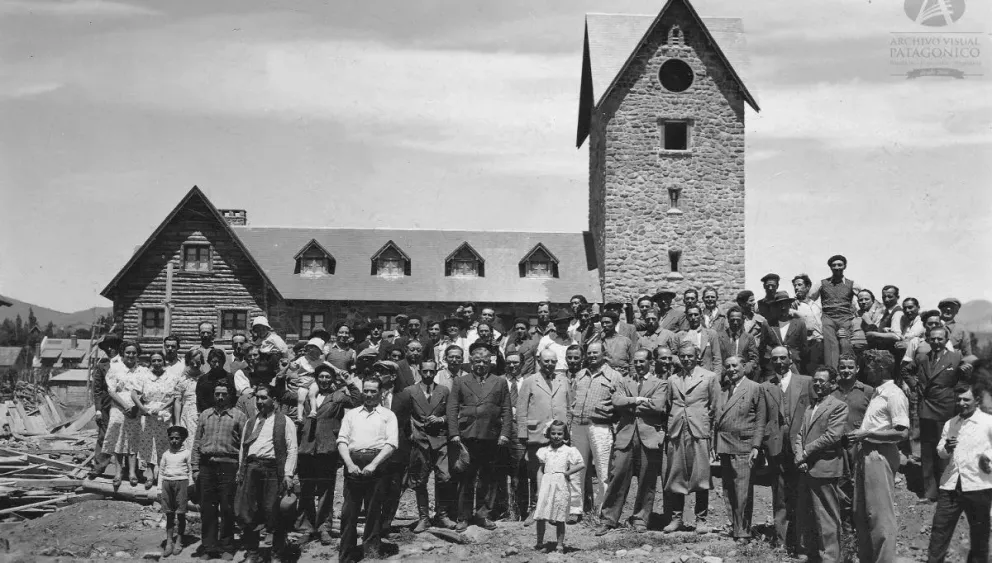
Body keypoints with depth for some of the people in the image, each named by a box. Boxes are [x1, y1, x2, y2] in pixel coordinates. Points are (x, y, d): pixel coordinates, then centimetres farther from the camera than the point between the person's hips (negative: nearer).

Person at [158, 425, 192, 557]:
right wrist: (160, 490, 10)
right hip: (167, 482, 3)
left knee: (181, 514, 0)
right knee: (169, 514, 5)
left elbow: (190, 471, 3)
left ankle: (179, 541, 8)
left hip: (181, 482, -3)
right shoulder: (165, 454, 11)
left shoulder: (186, 453, 2)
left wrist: (190, 487, -2)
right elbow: (161, 472, 14)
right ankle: (169, 542, 8)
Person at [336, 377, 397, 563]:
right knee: (348, 511, 0)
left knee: (374, 511, 1)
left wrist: (373, 465, -13)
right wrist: (350, 464, -8)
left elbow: (391, 443, -1)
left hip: (376, 465, -2)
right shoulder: (351, 414, 18)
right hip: (353, 465, 2)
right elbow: (342, 441, 8)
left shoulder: (388, 415, 11)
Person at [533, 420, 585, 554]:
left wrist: (569, 472, -13)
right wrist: (539, 488, 3)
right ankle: (539, 543, 11)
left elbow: (581, 464, -3)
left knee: (559, 518, 3)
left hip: (562, 486, -2)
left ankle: (560, 544, 13)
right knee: (541, 517, -2)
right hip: (546, 485, 2)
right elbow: (540, 470, 10)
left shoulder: (569, 451, 3)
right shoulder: (544, 451, 9)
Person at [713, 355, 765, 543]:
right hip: (724, 446, 6)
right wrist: (714, 445, 9)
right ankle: (734, 527, 19)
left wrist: (756, 446, -10)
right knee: (728, 492, 10)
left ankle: (743, 532, 0)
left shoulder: (755, 388, 1)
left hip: (743, 446, -6)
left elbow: (760, 420, -3)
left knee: (743, 493, -6)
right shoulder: (722, 391, 17)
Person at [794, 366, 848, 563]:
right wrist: (800, 457, -3)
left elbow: (832, 436, -15)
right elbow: (800, 434, 14)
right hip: (806, 469, 8)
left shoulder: (839, 406, -5)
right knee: (804, 516, 13)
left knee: (826, 520, -3)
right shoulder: (810, 406, 19)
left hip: (823, 469, -8)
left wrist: (806, 453, -11)